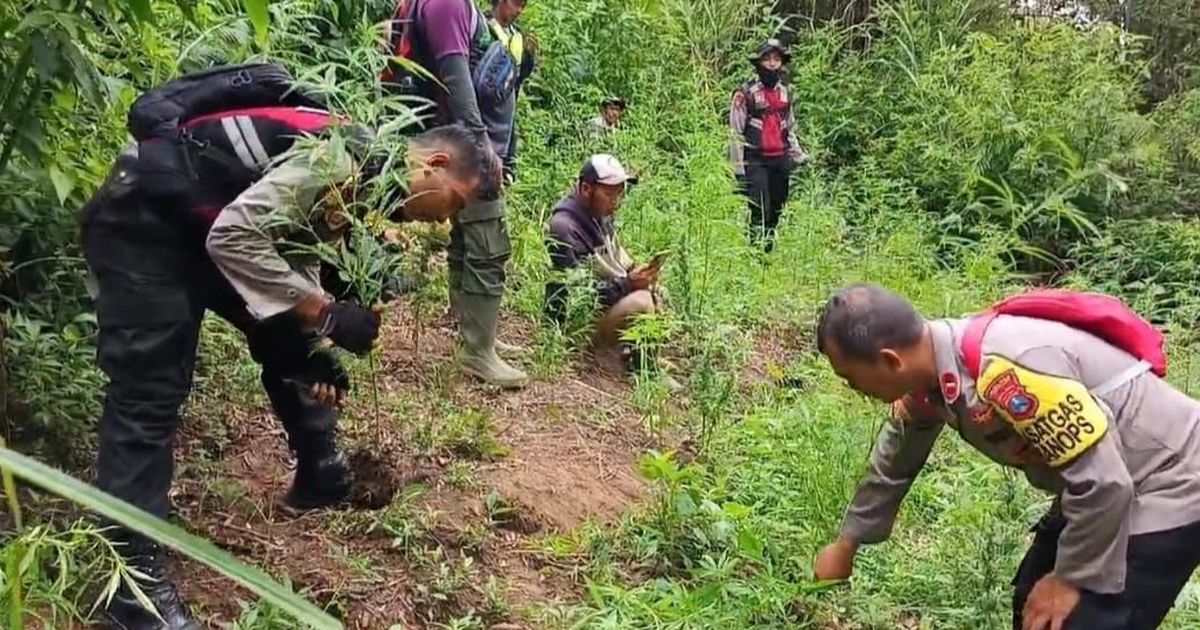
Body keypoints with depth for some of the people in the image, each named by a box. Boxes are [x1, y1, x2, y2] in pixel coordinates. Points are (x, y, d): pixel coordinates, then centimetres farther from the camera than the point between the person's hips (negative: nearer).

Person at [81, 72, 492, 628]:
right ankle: (135, 580, -5)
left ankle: (321, 476, 31)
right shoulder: (347, 159, -25)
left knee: (289, 343, 14)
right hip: (142, 219, -10)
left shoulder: (366, 183, 5)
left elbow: (296, 252, 11)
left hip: (207, 224, 10)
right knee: (150, 390, -11)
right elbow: (233, 236, -29)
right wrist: (326, 315, -24)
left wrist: (316, 350, 2)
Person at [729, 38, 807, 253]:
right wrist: (738, 167, -10)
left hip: (780, 160, 6)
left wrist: (798, 156, 14)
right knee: (760, 210, -16)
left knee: (776, 211, 9)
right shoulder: (745, 93, -5)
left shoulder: (785, 93, 15)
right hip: (755, 161, -6)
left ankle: (769, 250, 18)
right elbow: (735, 132, -6)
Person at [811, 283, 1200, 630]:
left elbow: (1104, 483, -30)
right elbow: (894, 463, 12)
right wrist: (846, 544, 22)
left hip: (1165, 486, -9)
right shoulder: (928, 373, -6)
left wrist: (1072, 578, -15)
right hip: (1101, 488, 9)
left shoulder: (1007, 370, -36)